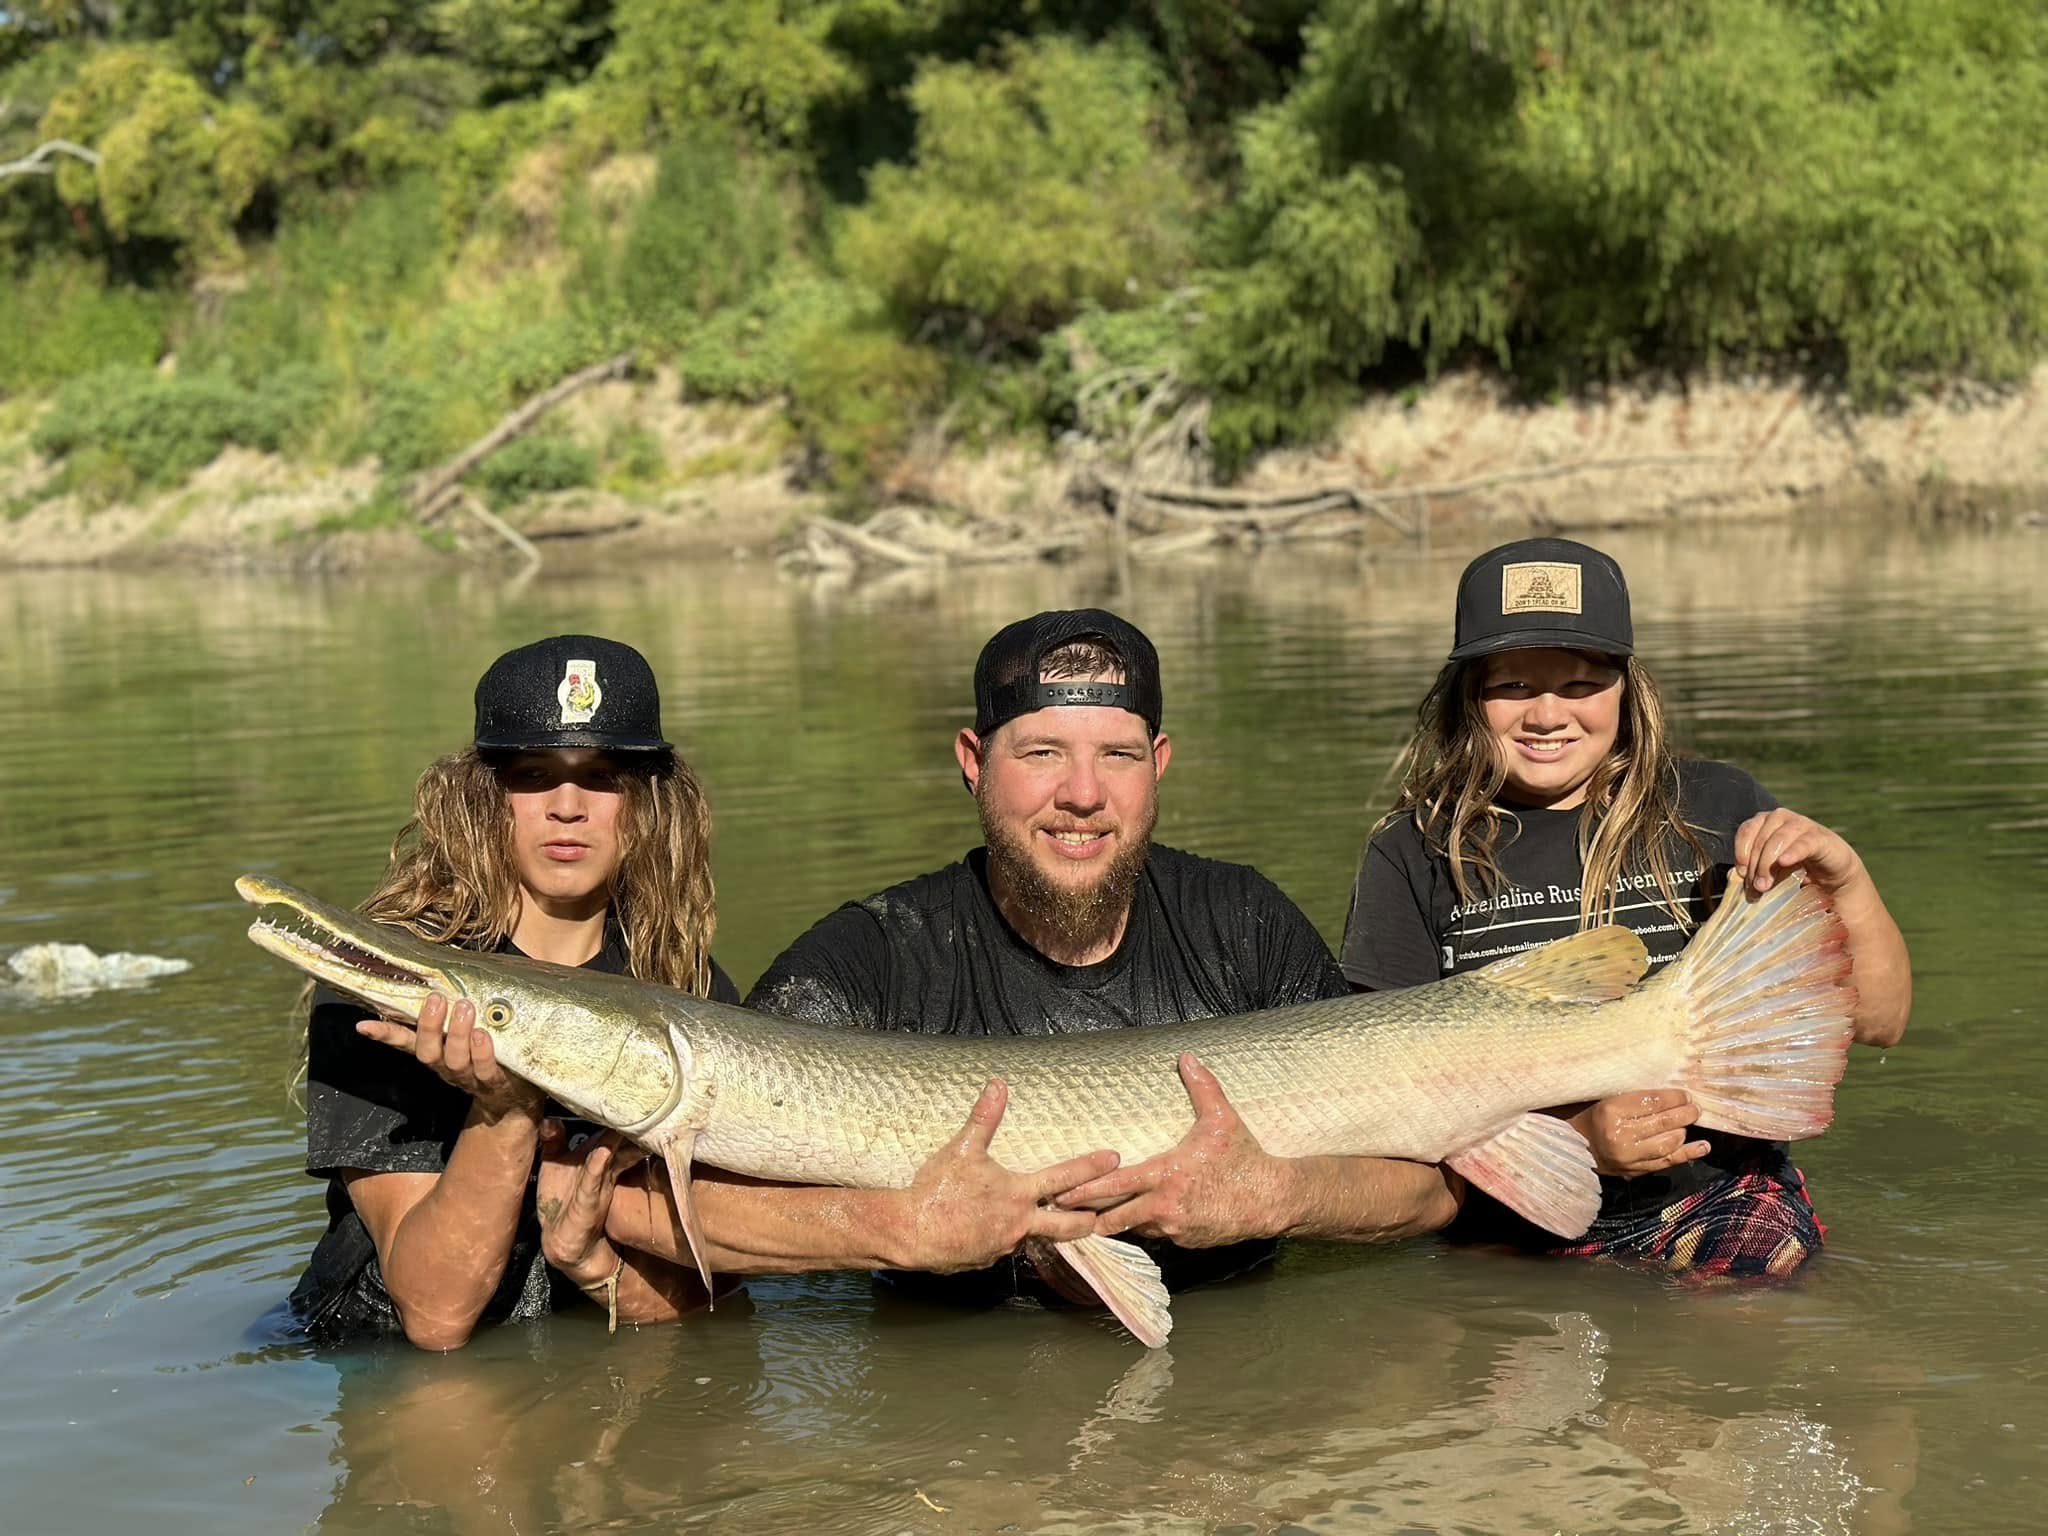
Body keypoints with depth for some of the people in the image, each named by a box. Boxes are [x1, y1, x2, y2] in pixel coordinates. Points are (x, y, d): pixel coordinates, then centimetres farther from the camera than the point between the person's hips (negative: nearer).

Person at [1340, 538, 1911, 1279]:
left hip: (1720, 1204, 0)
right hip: (1510, 1237, 1)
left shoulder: (1715, 812, 6)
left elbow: (1877, 1021, 8)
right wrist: (1573, 1138, -18)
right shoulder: (1414, 854, 2)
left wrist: (1846, 883, -12)